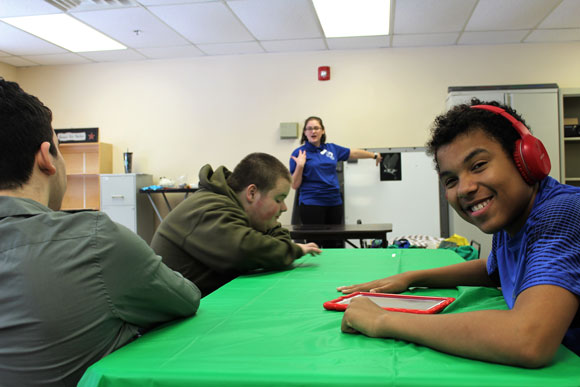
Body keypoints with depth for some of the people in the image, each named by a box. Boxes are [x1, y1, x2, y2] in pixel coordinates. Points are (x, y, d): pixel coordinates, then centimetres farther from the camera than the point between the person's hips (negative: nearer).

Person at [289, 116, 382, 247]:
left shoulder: (331, 148, 10)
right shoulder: (299, 153, -3)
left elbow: (354, 153, 26)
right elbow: (294, 185, -5)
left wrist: (374, 155, 36)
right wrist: (300, 166, -20)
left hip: (335, 202, 5)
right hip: (311, 203, -5)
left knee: (334, 244, 5)